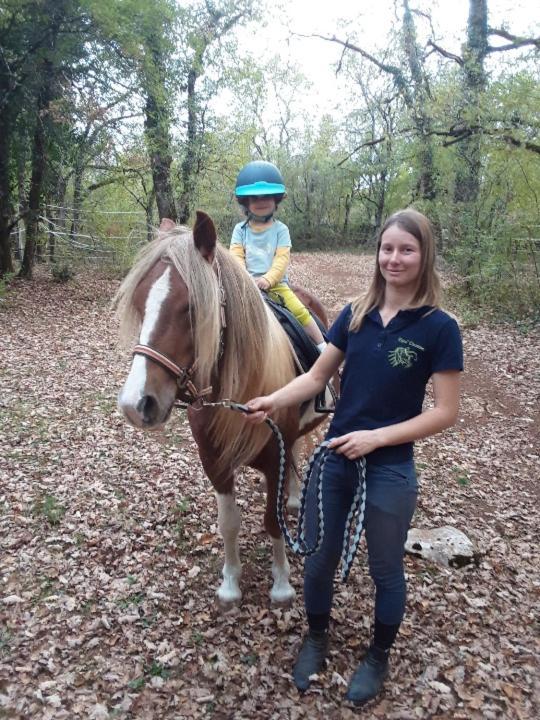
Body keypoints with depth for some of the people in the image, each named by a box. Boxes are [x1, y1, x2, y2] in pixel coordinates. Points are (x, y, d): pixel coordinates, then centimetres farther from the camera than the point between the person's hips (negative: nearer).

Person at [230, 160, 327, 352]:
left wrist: (268, 280, -22)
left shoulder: (280, 229, 4)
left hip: (276, 283, -1)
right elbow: (236, 257, 1)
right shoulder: (240, 229, 9)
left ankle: (323, 347, -7)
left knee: (300, 311, -17)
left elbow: (282, 258, -6)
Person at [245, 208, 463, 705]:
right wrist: (273, 401, -12)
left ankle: (379, 657, 43)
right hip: (334, 460, 4)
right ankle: (316, 640, 45)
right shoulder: (355, 315, 0)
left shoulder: (439, 327, -13)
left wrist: (376, 437, -20)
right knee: (319, 559, 17)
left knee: (385, 569, 16)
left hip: (389, 471, -3)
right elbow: (317, 376, 4)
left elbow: (446, 412, -13)